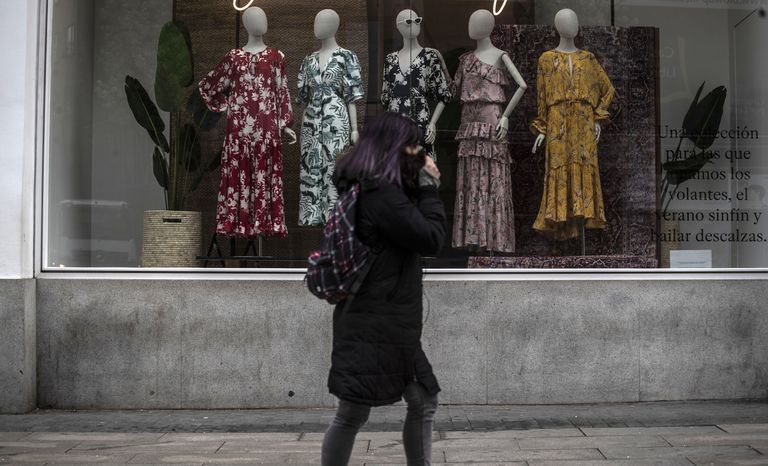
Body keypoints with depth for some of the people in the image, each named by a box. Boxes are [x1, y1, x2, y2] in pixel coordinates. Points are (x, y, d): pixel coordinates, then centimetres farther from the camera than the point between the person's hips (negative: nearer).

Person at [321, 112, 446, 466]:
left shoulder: (369, 190, 15)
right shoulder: (381, 194, -17)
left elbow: (411, 231, 23)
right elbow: (430, 238, -16)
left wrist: (420, 189, 11)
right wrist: (429, 188, -6)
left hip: (386, 322, 11)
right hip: (372, 324, -11)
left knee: (423, 402, 15)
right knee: (352, 414, -2)